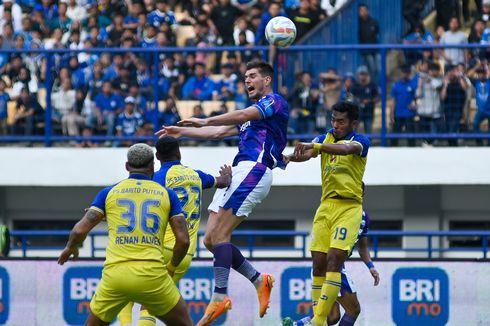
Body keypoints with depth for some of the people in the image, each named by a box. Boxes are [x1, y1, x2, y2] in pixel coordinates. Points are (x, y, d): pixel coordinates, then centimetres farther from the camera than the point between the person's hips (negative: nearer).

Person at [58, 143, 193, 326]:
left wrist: (70, 248, 27)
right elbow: (183, 240, 6)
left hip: (114, 275, 1)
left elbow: (80, 230, 5)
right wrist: (172, 267, 24)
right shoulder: (166, 194, 11)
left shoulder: (109, 193, 12)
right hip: (152, 275, -1)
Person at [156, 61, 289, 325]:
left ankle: (219, 297, -24)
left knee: (218, 235, -19)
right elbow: (218, 132, 31)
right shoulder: (253, 113, 31)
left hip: (254, 171, -10)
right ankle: (259, 280, 8)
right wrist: (182, 132, 23)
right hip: (238, 173, 10)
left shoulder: (275, 102, 2)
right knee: (211, 239, 2)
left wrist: (205, 121, -18)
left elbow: (242, 115, -13)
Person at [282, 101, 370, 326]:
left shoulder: (360, 140, -4)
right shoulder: (326, 138, 12)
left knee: (333, 262, -15)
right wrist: (288, 157, -30)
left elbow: (347, 149, -27)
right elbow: (306, 153, -7)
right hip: (326, 206, 5)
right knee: (318, 265, 1)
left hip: (349, 208, -5)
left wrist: (316, 146, -42)